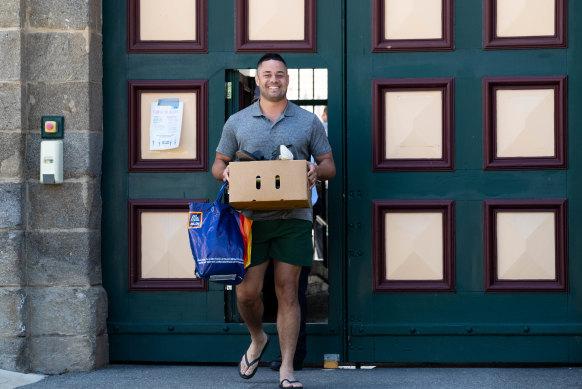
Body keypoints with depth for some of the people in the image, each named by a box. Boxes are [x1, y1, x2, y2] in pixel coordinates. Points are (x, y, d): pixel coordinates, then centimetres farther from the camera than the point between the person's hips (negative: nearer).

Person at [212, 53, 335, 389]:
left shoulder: (309, 122, 10)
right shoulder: (237, 122, 12)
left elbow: (330, 166, 11)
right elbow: (218, 164, 16)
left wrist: (316, 170, -12)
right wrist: (225, 171, -8)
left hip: (294, 218, -1)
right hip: (251, 218, 1)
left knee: (287, 292, -1)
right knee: (247, 292, -3)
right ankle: (257, 340, 28)